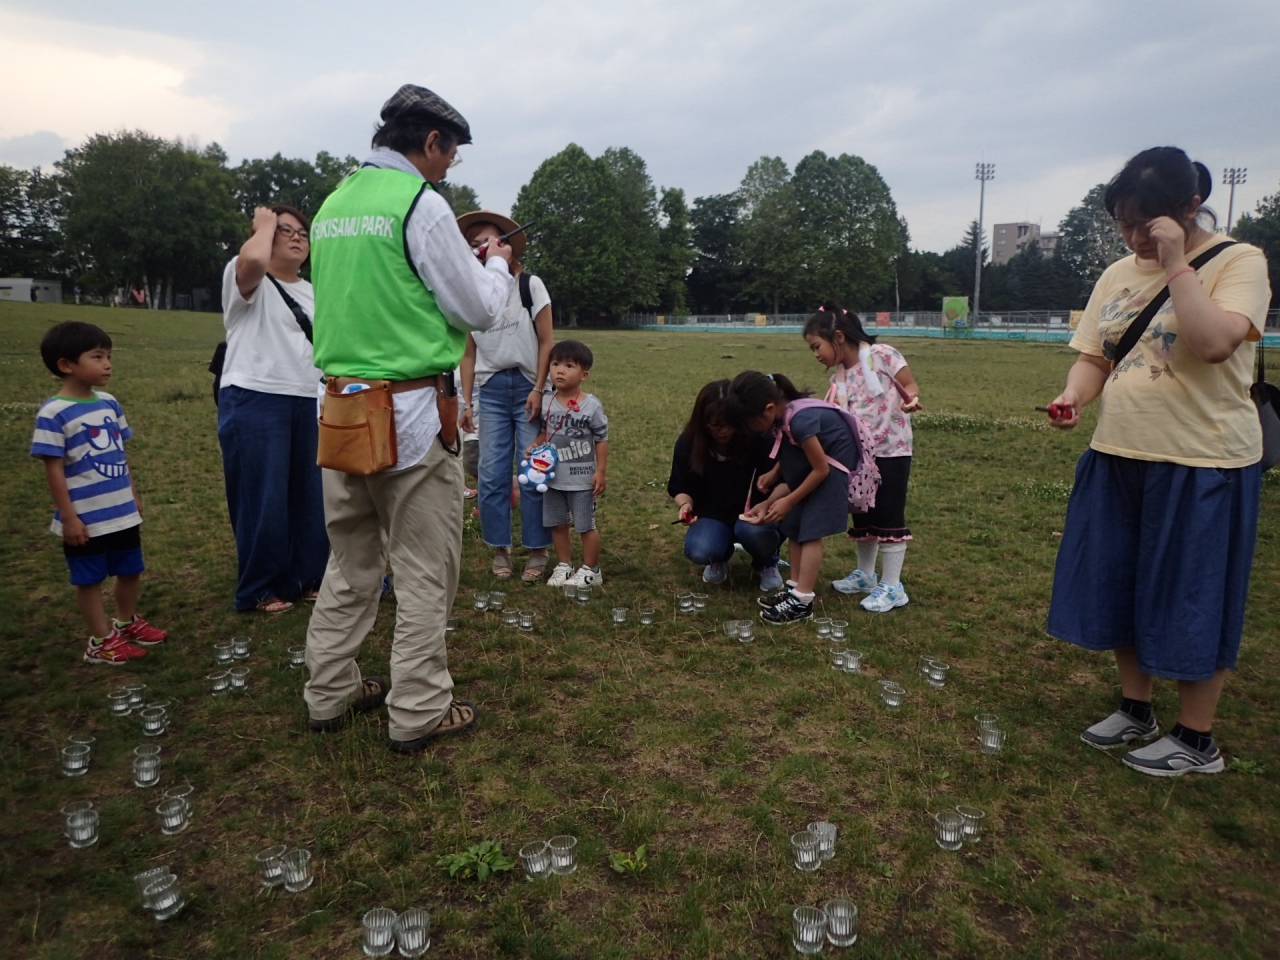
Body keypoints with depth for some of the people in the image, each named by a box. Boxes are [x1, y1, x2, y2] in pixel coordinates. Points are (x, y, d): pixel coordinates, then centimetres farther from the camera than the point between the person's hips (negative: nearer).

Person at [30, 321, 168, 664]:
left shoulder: (109, 403, 4)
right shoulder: (54, 413, -16)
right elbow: (53, 469, -15)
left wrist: (133, 495, 16)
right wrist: (69, 517, -15)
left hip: (122, 513, 7)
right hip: (86, 518, -6)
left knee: (131, 570, 19)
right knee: (90, 579, 9)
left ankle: (127, 622, 39)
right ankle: (101, 640, 22)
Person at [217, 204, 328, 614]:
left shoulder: (313, 293, 19)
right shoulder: (248, 281, -2)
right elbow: (252, 260, -27)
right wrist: (264, 224, -8)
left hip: (309, 404, 7)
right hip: (255, 403, -6)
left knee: (310, 495, 10)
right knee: (264, 498, -1)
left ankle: (307, 577, 24)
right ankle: (260, 589, 12)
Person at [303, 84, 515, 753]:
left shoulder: (331, 205, 14)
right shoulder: (420, 203, -9)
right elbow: (479, 311, -7)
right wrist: (496, 265, 13)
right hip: (412, 411, -8)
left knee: (350, 560, 17)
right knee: (424, 570, 3)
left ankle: (330, 694, 27)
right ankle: (418, 712, 12)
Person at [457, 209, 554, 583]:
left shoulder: (530, 285, -2)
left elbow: (546, 342, -3)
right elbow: (469, 354, 8)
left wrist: (538, 390, -10)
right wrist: (467, 402, 2)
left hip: (528, 386, -2)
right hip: (491, 389, 3)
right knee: (491, 475, 0)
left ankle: (538, 551, 8)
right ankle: (500, 550, 13)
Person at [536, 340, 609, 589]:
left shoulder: (591, 405, -13)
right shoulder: (546, 403, 0)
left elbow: (602, 439, -7)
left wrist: (600, 471, -10)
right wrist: (536, 446, -8)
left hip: (581, 478, -5)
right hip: (552, 477, 5)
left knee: (586, 525, 6)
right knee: (557, 524, 15)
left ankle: (590, 570, 20)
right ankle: (563, 565, 30)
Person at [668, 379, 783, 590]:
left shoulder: (759, 439, -23)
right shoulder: (688, 443, -14)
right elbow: (681, 487, -3)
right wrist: (685, 504, -27)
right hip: (711, 515, 2)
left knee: (754, 531, -37)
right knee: (699, 552, -29)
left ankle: (767, 564, 2)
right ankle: (720, 559, 13)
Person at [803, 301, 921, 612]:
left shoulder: (882, 355, -13)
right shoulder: (839, 378, 6)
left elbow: (909, 385, -10)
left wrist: (911, 399, -31)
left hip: (891, 450, -7)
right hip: (860, 454, 7)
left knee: (888, 517, -2)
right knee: (862, 516, 16)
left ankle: (892, 587, 8)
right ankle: (865, 575, 33)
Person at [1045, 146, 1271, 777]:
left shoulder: (1238, 263, -9)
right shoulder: (1118, 275, 9)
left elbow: (1214, 343, -25)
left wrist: (1176, 263, -21)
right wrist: (1074, 396, -10)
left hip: (1203, 465, -6)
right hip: (1118, 458, 6)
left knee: (1191, 598, 4)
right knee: (1119, 586, 14)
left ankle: (1196, 740, 21)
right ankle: (1135, 710, 33)